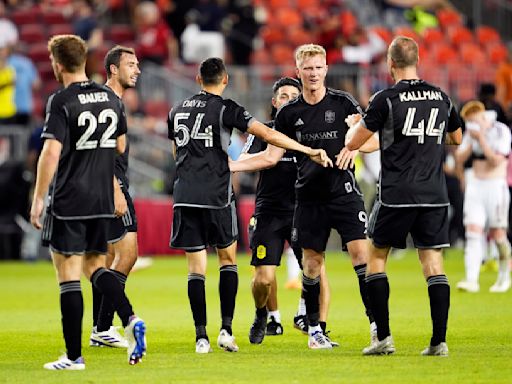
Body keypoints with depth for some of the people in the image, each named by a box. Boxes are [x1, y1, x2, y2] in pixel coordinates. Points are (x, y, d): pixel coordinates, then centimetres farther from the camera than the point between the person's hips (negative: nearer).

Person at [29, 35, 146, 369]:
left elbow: (51, 153, -19)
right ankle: (131, 320, -5)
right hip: (103, 201, 6)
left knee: (69, 275, -1)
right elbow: (120, 146, 17)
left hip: (68, 203, -6)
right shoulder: (110, 98, 7)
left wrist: (38, 198, -12)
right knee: (95, 267, 18)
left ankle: (73, 355, 0)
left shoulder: (62, 102, -13)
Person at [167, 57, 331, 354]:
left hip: (185, 196, 3)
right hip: (217, 196, -3)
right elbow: (267, 134, -11)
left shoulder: (178, 111, 14)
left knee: (196, 267, 4)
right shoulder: (225, 109, -3)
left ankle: (201, 337, -1)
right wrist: (309, 151, -9)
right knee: (228, 259, 12)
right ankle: (226, 329, 2)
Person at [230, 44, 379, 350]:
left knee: (361, 253, -13)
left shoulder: (343, 102, -1)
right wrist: (229, 165, 3)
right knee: (312, 263, 4)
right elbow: (271, 156, 9)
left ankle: (376, 323, -9)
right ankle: (315, 329, 15)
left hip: (344, 192, -2)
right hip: (309, 196, 2)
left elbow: (374, 140, 0)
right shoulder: (289, 113, 5)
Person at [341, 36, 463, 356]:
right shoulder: (441, 97, 6)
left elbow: (353, 142, 0)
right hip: (435, 195, 3)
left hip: (396, 195, -3)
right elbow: (457, 138, 22)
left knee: (376, 257, 9)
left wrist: (354, 124, 21)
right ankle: (440, 340, -4)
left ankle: (384, 338, 3)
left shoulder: (386, 99, -8)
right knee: (433, 262, 4)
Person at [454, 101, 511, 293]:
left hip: (495, 186, -5)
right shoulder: (471, 132, 9)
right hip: (475, 185, 5)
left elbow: (496, 161, -18)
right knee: (473, 232, -7)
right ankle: (472, 280, -14)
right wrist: (471, 141, -10)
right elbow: (460, 158, 5)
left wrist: (481, 139, -20)